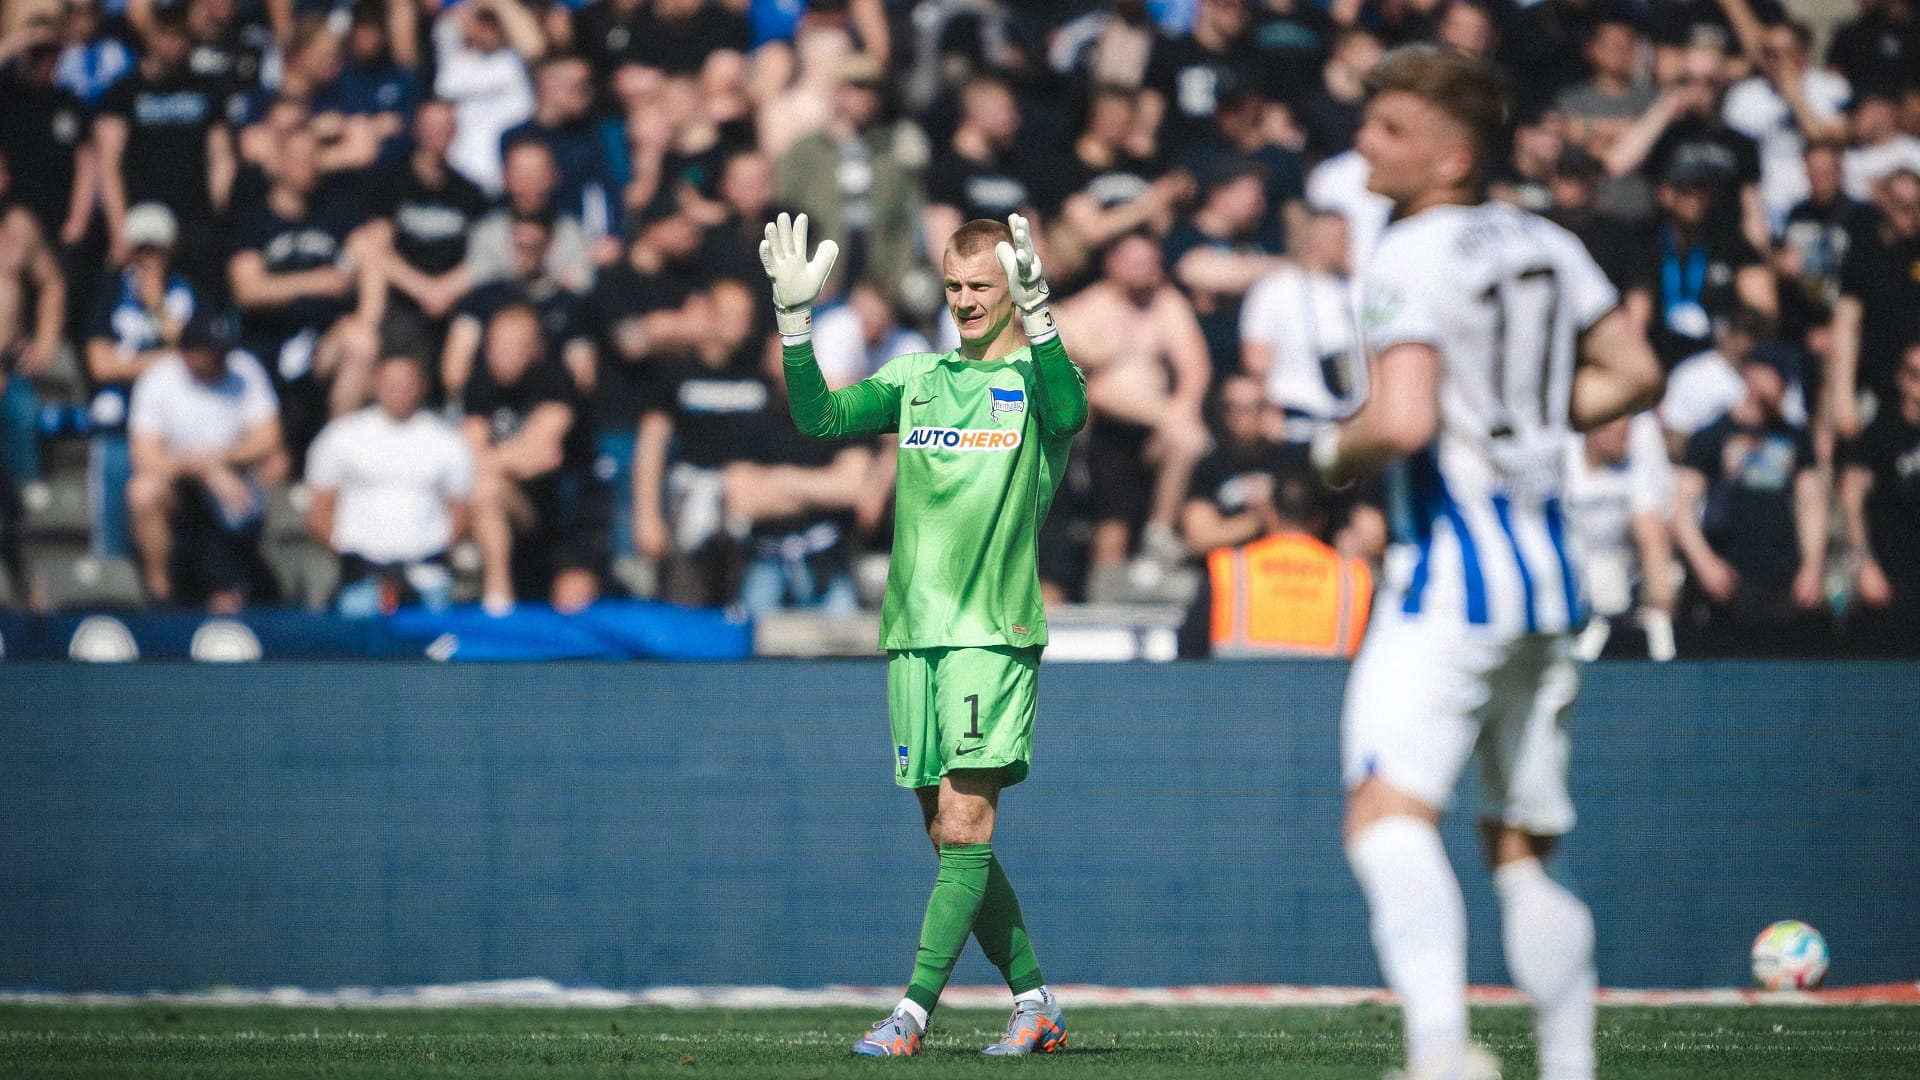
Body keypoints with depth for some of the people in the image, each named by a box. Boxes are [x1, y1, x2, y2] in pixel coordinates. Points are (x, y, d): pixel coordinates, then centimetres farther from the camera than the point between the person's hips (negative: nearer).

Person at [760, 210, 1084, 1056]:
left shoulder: (1035, 375, 1)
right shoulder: (916, 377, 16)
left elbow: (1068, 410, -23)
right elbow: (820, 417, 4)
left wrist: (1037, 312, -38)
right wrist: (794, 317, -8)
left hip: (995, 634, -5)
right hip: (913, 631, 5)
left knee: (965, 820, -12)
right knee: (947, 834, 6)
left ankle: (912, 1014, -15)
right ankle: (1035, 1005, 16)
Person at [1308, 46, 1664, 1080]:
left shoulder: (1408, 258, -13)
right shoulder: (1547, 245, 11)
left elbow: (1404, 421, -24)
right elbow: (1635, 374, 17)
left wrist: (1334, 451, -4)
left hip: (1449, 570, -8)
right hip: (1547, 576, 9)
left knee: (1388, 816, -21)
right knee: (1522, 852, 17)